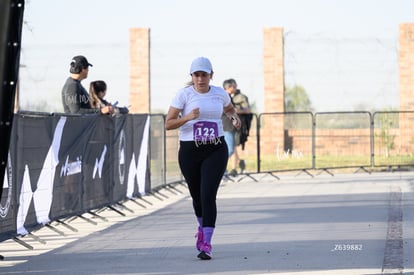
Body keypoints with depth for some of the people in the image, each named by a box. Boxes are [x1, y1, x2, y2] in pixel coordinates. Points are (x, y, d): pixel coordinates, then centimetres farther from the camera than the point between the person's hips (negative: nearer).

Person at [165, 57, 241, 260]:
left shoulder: (219, 93, 4)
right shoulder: (184, 94, -5)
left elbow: (229, 108, 28)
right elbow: (168, 124, -7)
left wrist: (234, 117, 6)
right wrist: (188, 117, -23)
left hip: (216, 150, 0)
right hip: (190, 150, 0)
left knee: (208, 195, -14)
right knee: (197, 196, 14)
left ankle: (206, 245, -16)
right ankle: (203, 228, 46)